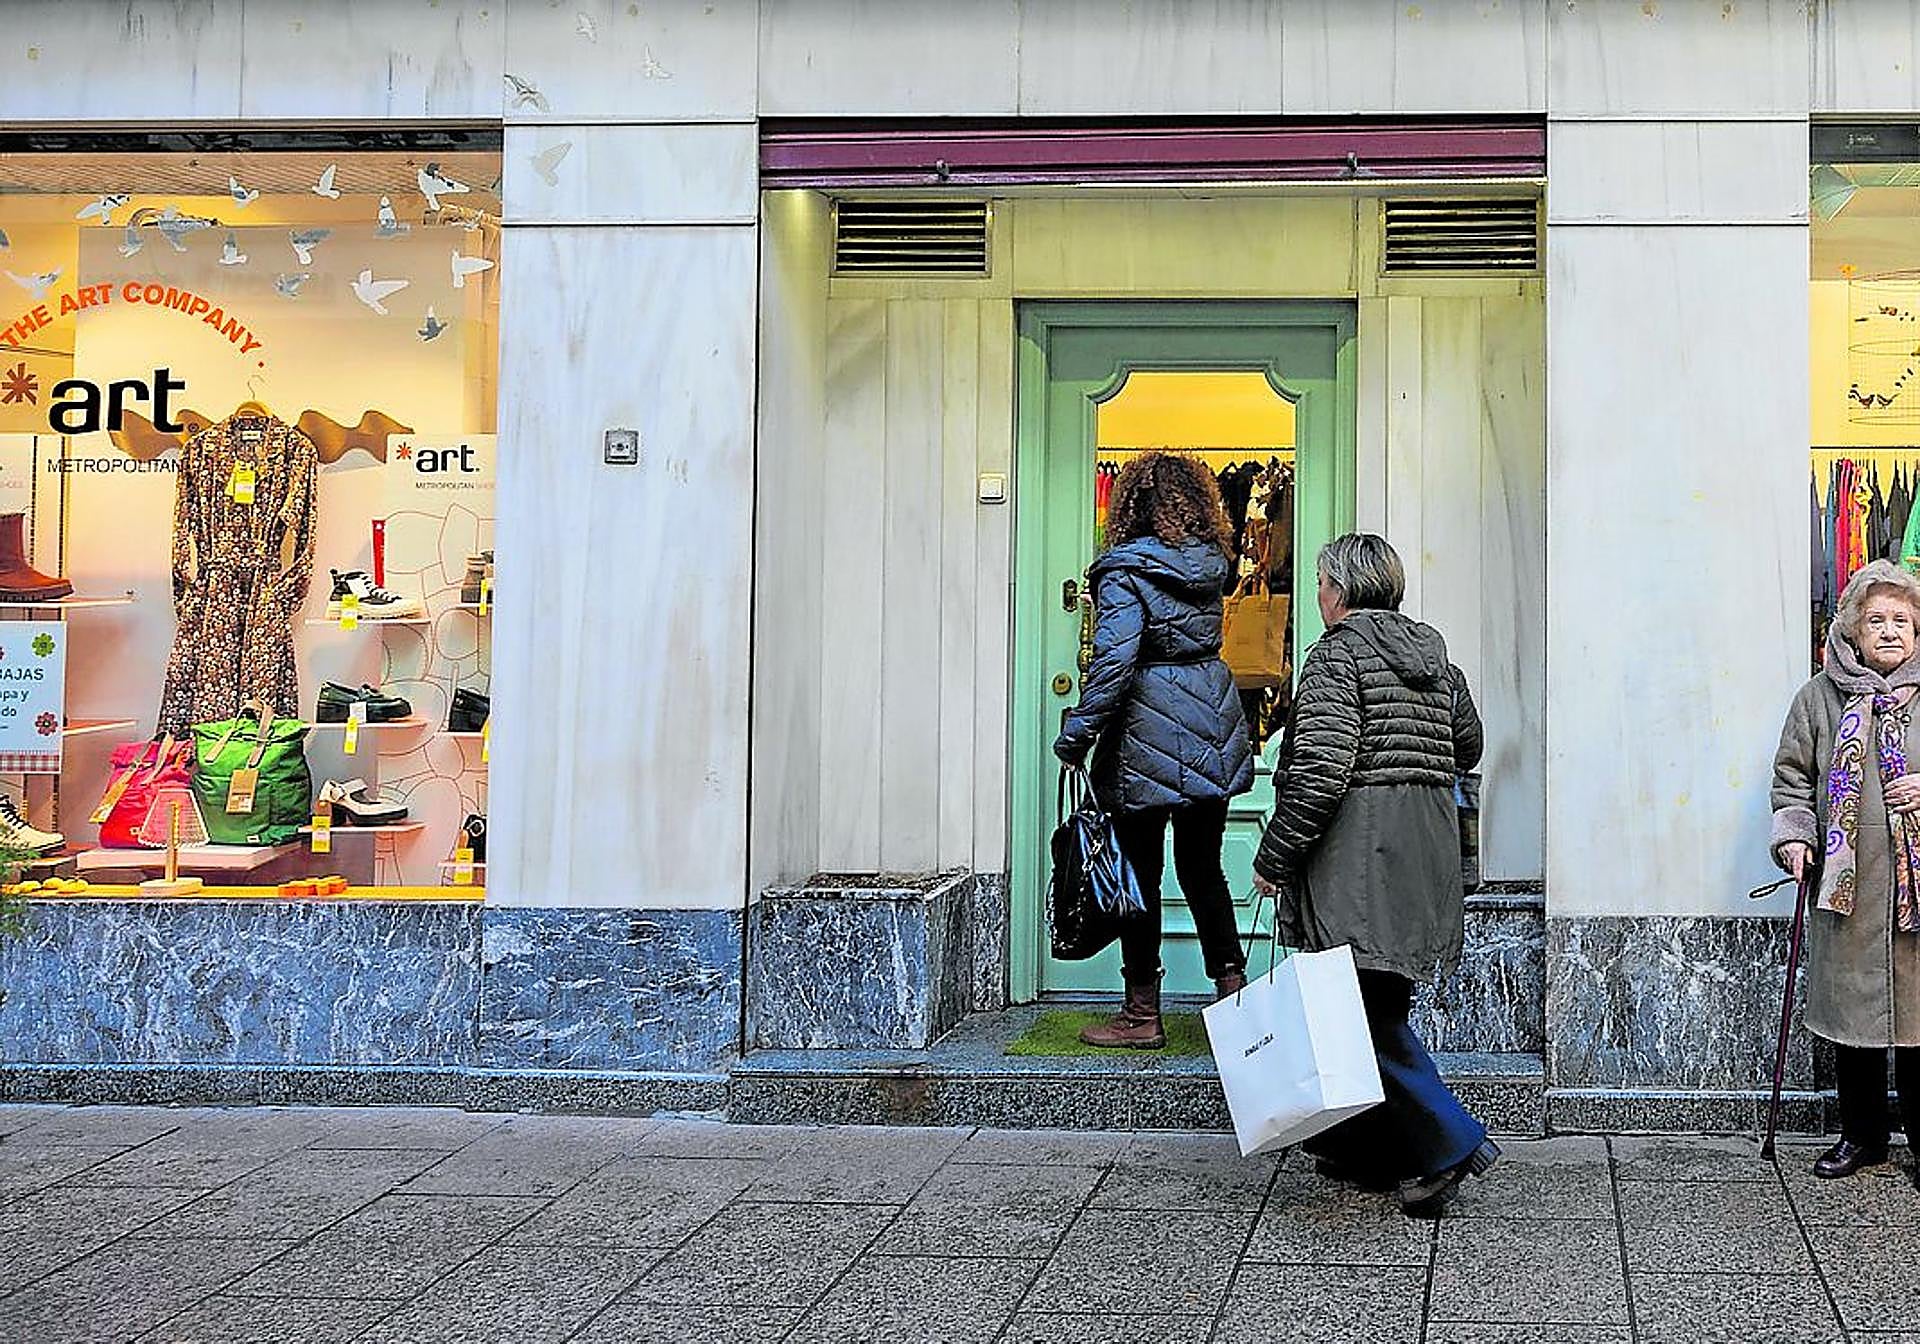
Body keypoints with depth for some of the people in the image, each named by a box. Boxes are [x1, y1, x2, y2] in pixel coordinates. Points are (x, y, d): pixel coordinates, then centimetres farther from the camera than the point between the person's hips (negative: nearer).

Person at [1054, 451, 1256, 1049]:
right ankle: (1234, 994, 14)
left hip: (1149, 742, -6)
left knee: (1141, 875, 3)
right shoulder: (1210, 566, 6)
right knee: (1203, 869, 15)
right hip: (1214, 740, 6)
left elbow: (1112, 665, -19)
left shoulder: (1126, 573, -13)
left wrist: (1075, 738, -13)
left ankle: (1142, 1015, 9)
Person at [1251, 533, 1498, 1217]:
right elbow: (1467, 745, 26)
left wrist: (1274, 858, -13)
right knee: (1380, 1003, 15)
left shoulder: (1338, 654, -10)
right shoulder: (1432, 650, 14)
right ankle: (1366, 1149, 22)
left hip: (1359, 853, -8)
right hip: (1431, 847, 8)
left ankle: (1450, 1142, -9)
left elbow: (1320, 770, -19)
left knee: (1367, 1011, -4)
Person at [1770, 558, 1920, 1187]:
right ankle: (1862, 1135, 24)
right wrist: (1793, 835, -3)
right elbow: (1791, 777, 11)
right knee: (1850, 1013, 9)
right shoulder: (1820, 698, 7)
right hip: (1844, 887, 2)